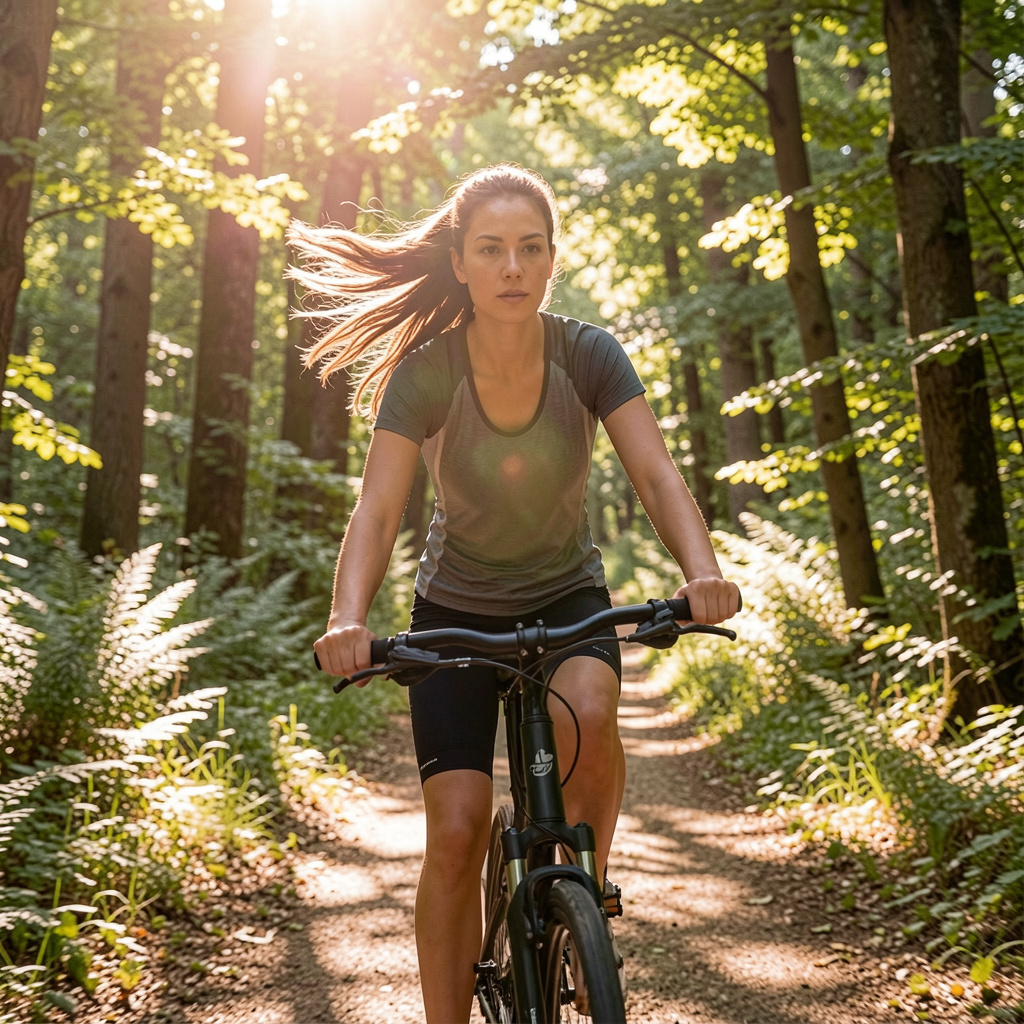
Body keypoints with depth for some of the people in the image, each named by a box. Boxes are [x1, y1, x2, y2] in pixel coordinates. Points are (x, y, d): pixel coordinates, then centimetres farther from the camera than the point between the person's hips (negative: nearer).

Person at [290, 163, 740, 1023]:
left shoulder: (589, 355, -16)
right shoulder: (425, 372, -19)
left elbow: (657, 474, -24)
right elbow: (377, 511, -25)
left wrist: (703, 571, -43)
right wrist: (349, 618, -44)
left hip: (567, 595, 1)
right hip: (457, 608, 0)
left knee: (586, 716, -33)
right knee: (457, 833, -9)